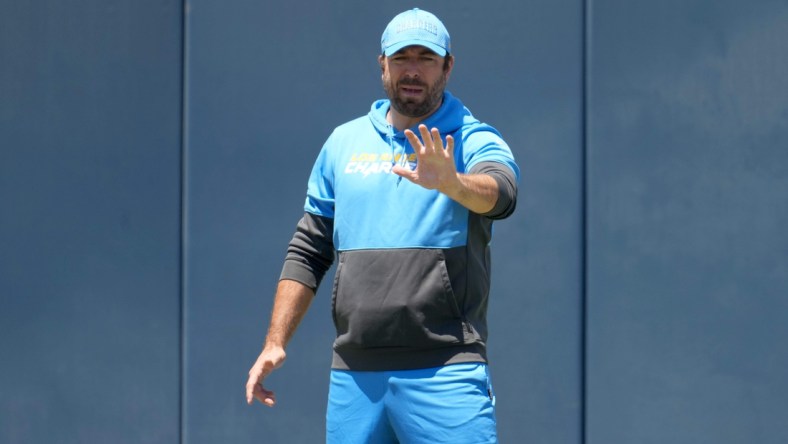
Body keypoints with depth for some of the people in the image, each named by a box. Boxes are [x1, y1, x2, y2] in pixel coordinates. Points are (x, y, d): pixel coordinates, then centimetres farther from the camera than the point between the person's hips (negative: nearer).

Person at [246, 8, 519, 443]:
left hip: (444, 374, -4)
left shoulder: (475, 142, 2)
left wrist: (451, 183, -43)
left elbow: (499, 193, -21)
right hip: (352, 375, 4)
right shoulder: (343, 142, 16)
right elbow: (308, 253, 19)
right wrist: (275, 343, 11)